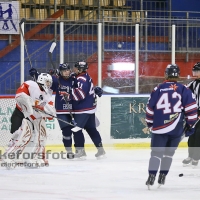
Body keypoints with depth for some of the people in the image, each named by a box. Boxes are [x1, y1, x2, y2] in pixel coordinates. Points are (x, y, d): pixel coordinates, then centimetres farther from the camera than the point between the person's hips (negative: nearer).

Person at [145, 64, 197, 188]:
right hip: (177, 129, 1)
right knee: (169, 153, 16)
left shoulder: (158, 89, 2)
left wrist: (150, 122, 23)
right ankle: (162, 177, 17)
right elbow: (191, 108, -5)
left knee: (156, 152, 3)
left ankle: (152, 176, -10)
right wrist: (191, 124, 4)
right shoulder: (184, 90, 0)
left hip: (159, 127, -1)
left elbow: (150, 107, 8)